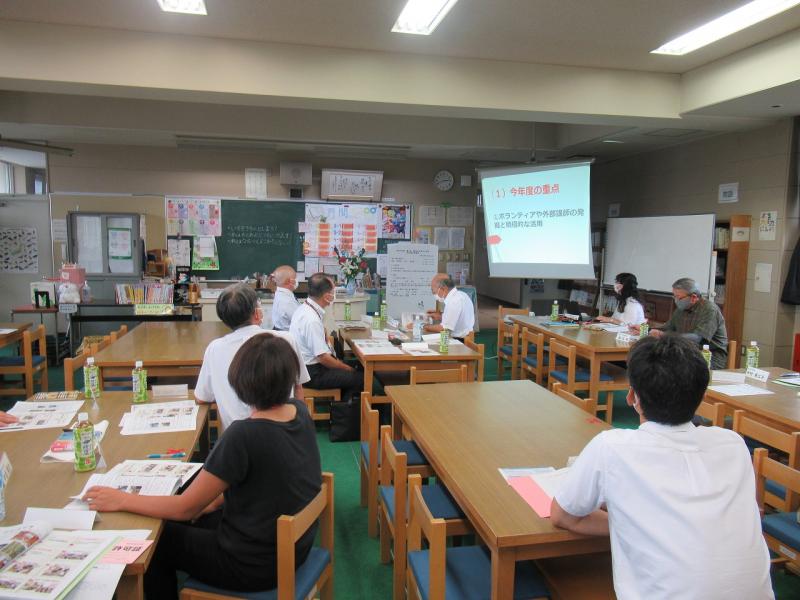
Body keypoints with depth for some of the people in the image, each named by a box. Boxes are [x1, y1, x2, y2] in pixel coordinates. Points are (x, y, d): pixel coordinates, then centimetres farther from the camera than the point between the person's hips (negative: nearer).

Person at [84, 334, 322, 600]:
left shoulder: (243, 435, -30)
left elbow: (185, 507, -19)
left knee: (153, 543, 15)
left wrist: (121, 500, -8)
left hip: (257, 566, -7)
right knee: (198, 520, 26)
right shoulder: (301, 412, -8)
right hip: (294, 546, 7)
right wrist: (214, 501, 7)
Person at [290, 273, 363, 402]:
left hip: (304, 366, 10)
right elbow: (323, 357, -24)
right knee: (360, 378, -10)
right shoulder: (312, 320, -26)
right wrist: (348, 369, -11)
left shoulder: (303, 308, 3)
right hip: (312, 374, -10)